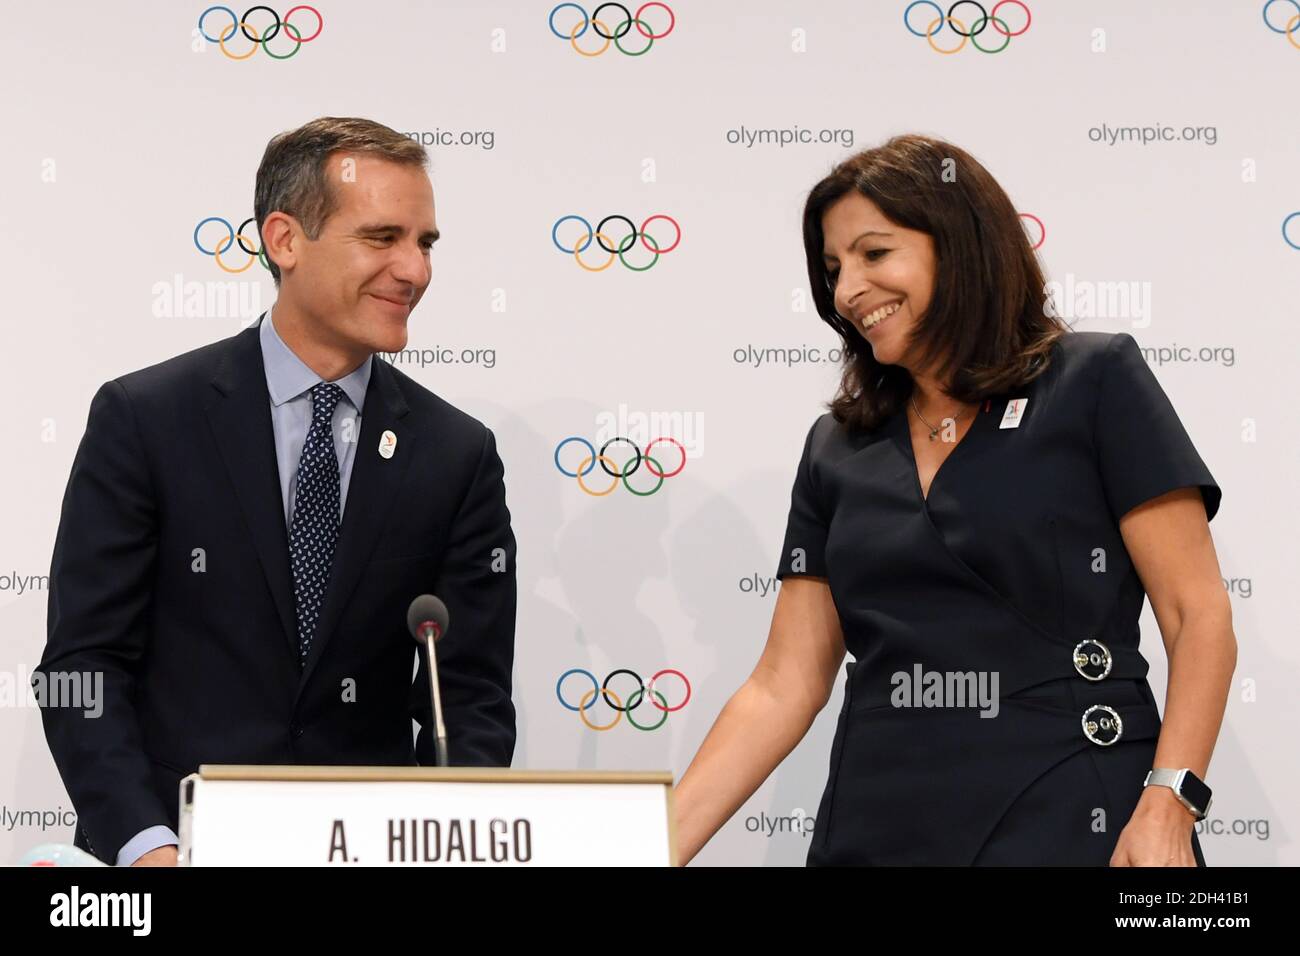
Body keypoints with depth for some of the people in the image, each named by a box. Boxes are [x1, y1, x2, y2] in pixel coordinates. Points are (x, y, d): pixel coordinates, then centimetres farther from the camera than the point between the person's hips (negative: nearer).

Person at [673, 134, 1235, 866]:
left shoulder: (1095, 383, -1)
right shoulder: (838, 449, 10)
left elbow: (1201, 618, -5)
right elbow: (783, 688, 8)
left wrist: (1168, 807, -17)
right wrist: (660, 845, -1)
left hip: (1069, 827, -4)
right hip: (877, 832, 4)